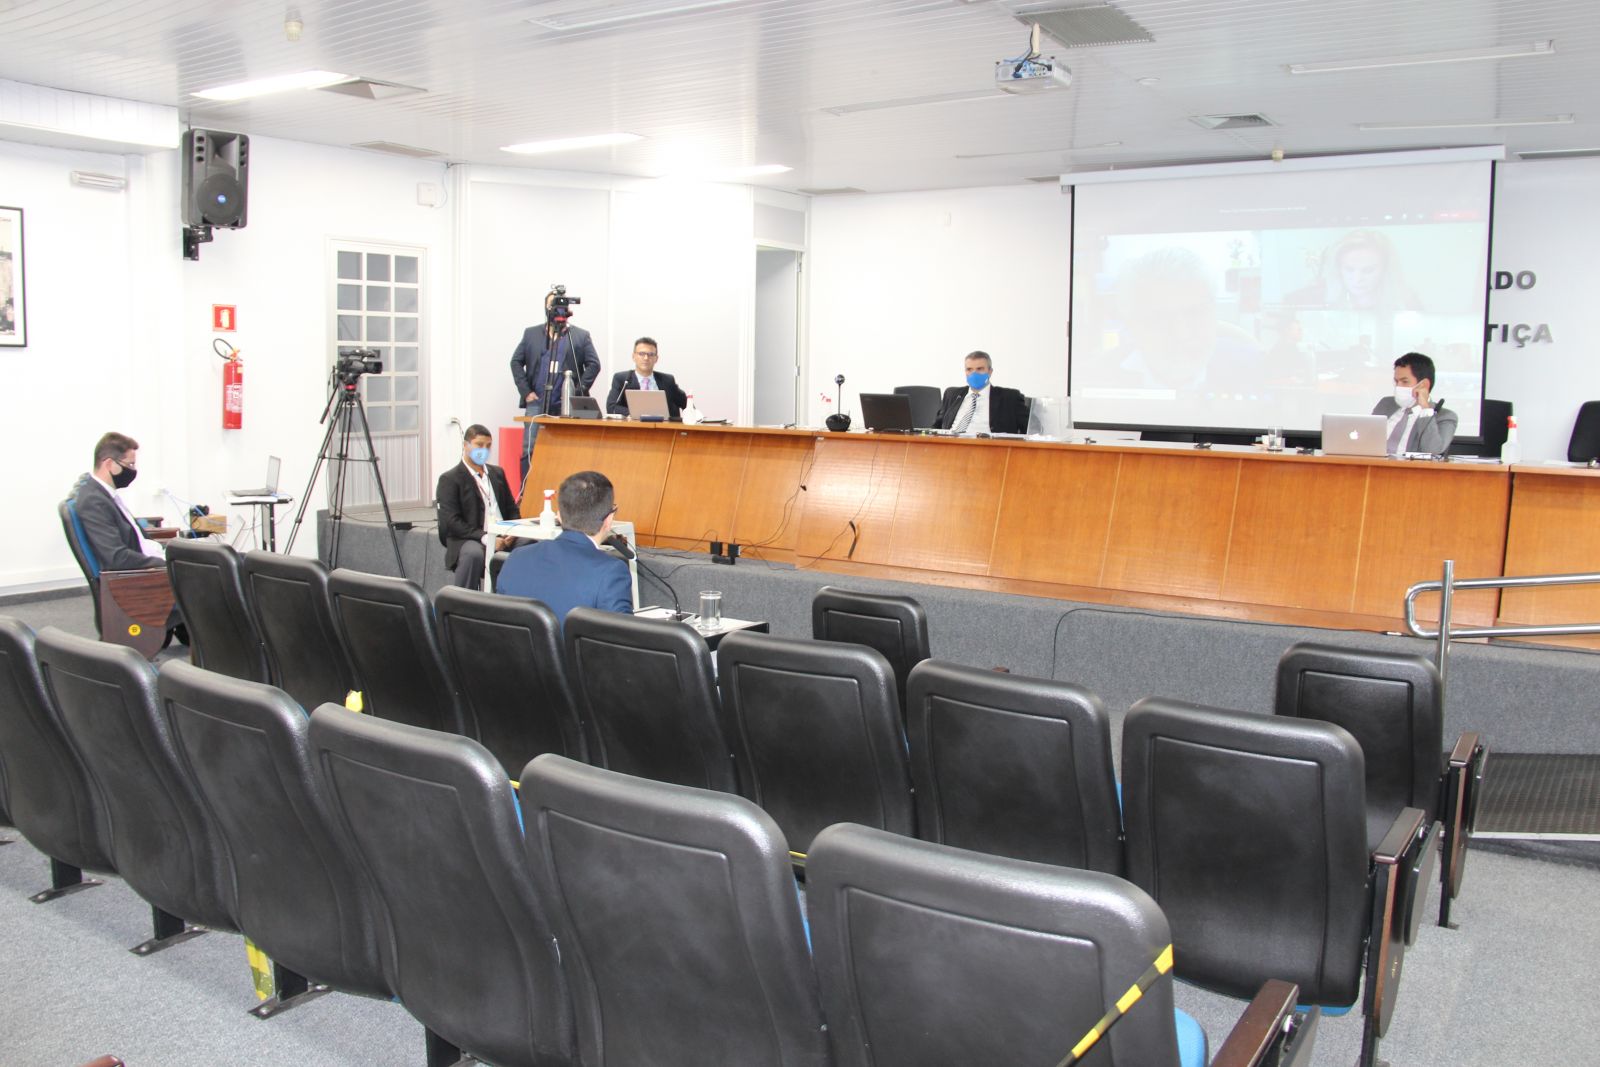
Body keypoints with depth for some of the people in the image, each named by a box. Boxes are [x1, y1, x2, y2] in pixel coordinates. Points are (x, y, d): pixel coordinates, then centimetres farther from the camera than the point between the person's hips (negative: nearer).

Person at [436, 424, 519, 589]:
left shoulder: (497, 473, 20)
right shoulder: (449, 479, 1)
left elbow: (511, 509, 22)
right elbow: (451, 522, -9)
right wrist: (484, 538, -21)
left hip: (502, 538, 5)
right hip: (467, 540, -5)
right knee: (473, 553, -39)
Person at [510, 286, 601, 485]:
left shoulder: (581, 336, 9)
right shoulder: (531, 334, 14)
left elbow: (593, 365, 4)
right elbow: (516, 362, 12)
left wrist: (578, 391, -6)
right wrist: (526, 392, 1)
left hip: (567, 406, -1)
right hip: (537, 402, 1)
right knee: (529, 450, -5)